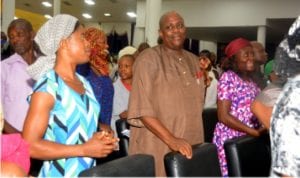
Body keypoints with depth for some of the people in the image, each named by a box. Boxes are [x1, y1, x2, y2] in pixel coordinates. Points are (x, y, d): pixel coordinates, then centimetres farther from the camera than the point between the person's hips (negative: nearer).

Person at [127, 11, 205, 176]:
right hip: (157, 147, -6)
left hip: (190, 147, 6)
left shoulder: (193, 60, 11)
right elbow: (141, 108, -17)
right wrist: (171, 139, -23)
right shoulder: (148, 59, -10)